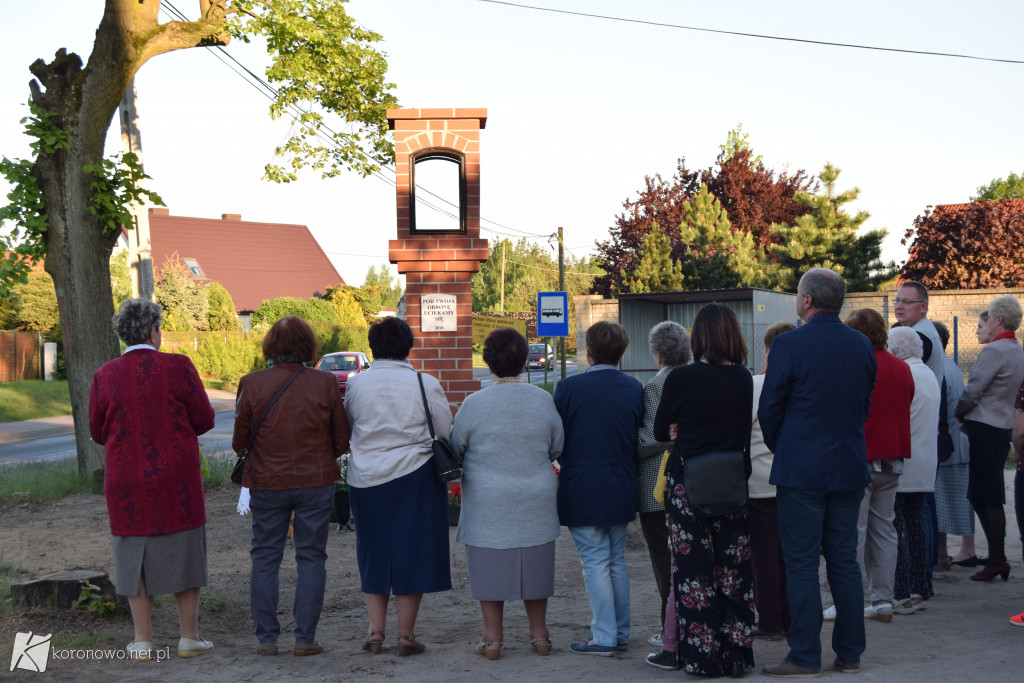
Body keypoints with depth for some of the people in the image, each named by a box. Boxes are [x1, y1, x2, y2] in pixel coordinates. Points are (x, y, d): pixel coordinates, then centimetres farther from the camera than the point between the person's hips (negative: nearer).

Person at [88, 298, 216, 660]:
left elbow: (97, 431, 5)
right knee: (184, 554, 9)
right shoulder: (177, 366, -10)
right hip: (175, 478, -2)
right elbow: (204, 419, -5)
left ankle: (143, 641, 12)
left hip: (125, 479, 2)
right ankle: (189, 637, 12)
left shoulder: (105, 376, -3)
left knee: (134, 556, 10)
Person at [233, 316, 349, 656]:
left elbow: (239, 441, 1)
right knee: (311, 558, 7)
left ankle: (266, 637, 12)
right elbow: (341, 440, 1)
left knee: (265, 557, 11)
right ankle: (305, 638, 6)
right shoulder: (325, 383, -6)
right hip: (316, 481, 0)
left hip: (267, 483, 0)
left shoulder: (252, 384, -7)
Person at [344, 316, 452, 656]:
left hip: (366, 480, 2)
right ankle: (406, 634, 9)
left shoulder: (356, 384, -2)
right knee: (412, 551, 6)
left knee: (373, 552, 14)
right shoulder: (426, 384, -8)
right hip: (415, 476, -2)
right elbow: (446, 433, -1)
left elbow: (345, 428, 9)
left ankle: (375, 629, 12)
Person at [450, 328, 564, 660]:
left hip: (488, 502, -3)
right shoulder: (543, 400, -5)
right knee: (534, 562, 14)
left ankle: (492, 637, 11)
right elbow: (558, 449, 5)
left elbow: (455, 450, -2)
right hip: (536, 500, 3)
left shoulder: (474, 403, -12)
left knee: (490, 565, 6)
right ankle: (539, 634, 22)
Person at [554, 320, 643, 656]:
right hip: (621, 490, 5)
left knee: (595, 562, 1)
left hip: (583, 492, -5)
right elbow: (642, 438, 5)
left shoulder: (569, 387, -14)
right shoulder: (634, 388, -1)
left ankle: (604, 637, 2)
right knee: (617, 560, 16)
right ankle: (620, 632, 22)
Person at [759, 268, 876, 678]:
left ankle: (805, 657, 1)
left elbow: (769, 407, -7)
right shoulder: (862, 346, 5)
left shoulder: (789, 345, -13)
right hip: (850, 468, 6)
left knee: (801, 563, 0)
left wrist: (778, 448, 11)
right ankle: (850, 653, 16)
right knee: (844, 560, 12)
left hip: (802, 470, -5)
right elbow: (866, 404, 12)